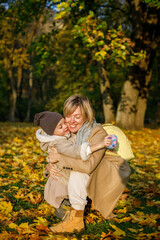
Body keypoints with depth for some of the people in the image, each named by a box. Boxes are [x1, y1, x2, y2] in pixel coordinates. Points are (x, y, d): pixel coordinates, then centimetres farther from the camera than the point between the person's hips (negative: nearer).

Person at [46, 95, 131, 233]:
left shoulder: (98, 133, -27)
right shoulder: (71, 132, -5)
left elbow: (88, 165, -40)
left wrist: (60, 158, -31)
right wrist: (51, 166, -15)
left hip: (115, 173, -9)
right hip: (97, 175, 9)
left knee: (78, 170, -28)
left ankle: (76, 220, -24)